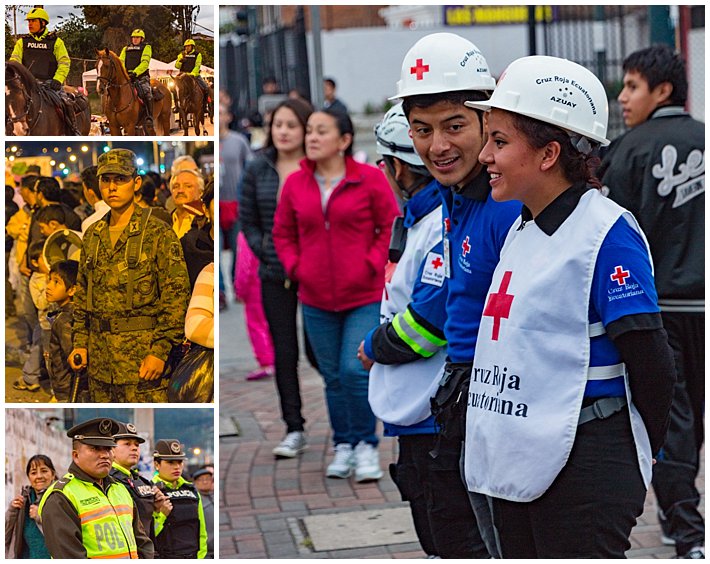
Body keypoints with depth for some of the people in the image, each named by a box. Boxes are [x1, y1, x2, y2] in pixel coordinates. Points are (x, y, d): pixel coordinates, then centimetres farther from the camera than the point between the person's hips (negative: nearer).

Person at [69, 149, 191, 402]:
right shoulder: (92, 235, 13)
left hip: (142, 354, -6)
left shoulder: (159, 233, -6)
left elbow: (176, 296, -10)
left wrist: (160, 350, -16)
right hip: (99, 357, 6)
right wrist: (80, 342, 11)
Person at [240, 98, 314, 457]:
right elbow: (247, 222, 11)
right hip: (275, 276, 3)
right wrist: (267, 252, -1)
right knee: (284, 351, 4)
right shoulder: (257, 169, 5)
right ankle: (294, 430, 11)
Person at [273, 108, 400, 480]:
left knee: (355, 370, -13)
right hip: (316, 300, 4)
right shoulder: (295, 183, 3)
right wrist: (296, 268, 0)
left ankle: (367, 445, 4)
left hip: (365, 298, -4)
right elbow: (283, 233, 13)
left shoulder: (369, 179, -6)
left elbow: (391, 227, -1)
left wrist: (371, 265, -10)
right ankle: (344, 446, 23)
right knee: (333, 377, 10)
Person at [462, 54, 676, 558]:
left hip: (581, 476, -8)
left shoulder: (607, 232, -15)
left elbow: (650, 360, -13)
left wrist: (637, 454, -1)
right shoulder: (520, 231, 12)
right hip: (514, 465, 9)